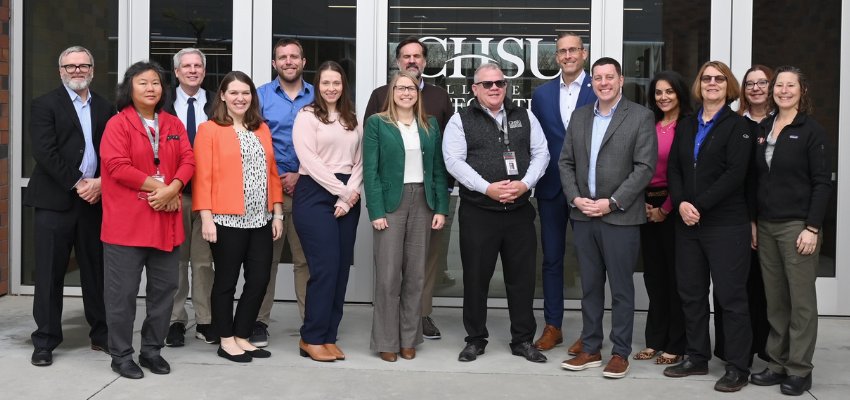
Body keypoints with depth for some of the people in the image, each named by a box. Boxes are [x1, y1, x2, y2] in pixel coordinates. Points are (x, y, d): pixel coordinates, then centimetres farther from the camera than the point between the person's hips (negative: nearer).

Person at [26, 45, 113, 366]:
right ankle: (45, 341, 9)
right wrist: (77, 184, -14)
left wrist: (100, 182, -9)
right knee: (49, 273, 0)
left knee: (96, 270, 8)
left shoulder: (105, 108, 14)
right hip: (54, 202, -3)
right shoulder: (45, 105, 2)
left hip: (94, 200, 3)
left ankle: (101, 333, 18)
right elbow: (44, 152, -9)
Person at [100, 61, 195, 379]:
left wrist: (172, 188, -13)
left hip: (166, 219, 5)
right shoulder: (118, 124, -3)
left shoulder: (173, 124, 13)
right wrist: (156, 186, -15)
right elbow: (116, 165, -14)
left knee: (164, 288, 10)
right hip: (127, 220, -5)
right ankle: (121, 355, 12)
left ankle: (152, 349, 23)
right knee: (123, 291, 0)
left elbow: (188, 160, 5)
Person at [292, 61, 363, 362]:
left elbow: (359, 161, 9)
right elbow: (309, 160, -10)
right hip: (316, 195, -5)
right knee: (325, 267, -10)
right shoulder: (307, 116, -1)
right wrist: (341, 190, -11)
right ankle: (311, 338, 1)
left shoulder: (352, 120, 15)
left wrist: (350, 195, -7)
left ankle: (329, 336, 13)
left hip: (348, 198, 6)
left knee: (341, 268, 4)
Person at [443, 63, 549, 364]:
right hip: (477, 212, -2)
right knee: (476, 277, 5)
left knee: (522, 276, 7)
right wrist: (487, 188, -18)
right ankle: (475, 339, 19)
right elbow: (454, 161, -7)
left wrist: (525, 184, -11)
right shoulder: (461, 121, 2)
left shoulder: (525, 118, 12)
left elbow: (541, 154, 7)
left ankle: (523, 340, 19)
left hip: (520, 210, 3)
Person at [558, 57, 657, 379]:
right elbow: (566, 162, 11)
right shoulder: (579, 117, 12)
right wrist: (575, 198, -4)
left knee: (621, 289, 3)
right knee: (590, 286, 12)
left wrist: (612, 202, -15)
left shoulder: (640, 117, -3)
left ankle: (621, 353, 14)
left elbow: (645, 167, -9)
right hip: (583, 216, 5)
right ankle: (590, 349, 21)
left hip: (620, 217, -4)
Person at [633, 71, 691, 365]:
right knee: (653, 274, 11)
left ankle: (676, 345, 12)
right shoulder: (649, 126, 11)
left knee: (675, 274, 2)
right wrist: (642, 203, -3)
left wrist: (665, 209, -10)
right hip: (646, 206, 6)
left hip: (673, 207, -6)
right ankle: (655, 341, 21)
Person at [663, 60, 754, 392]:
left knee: (731, 295, -1)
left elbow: (735, 174, -12)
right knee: (691, 293, 10)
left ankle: (737, 368, 7)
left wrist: (699, 206, -16)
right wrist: (681, 203, -9)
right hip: (687, 223, 6)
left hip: (726, 224, -5)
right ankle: (697, 358, 23)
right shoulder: (685, 126, 15)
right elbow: (673, 168, 9)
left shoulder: (738, 126, -2)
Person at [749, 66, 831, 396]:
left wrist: (812, 228, -15)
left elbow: (822, 182, -8)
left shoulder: (811, 130, -4)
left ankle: (799, 370, 8)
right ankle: (777, 363, 18)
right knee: (775, 300, 9)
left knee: (801, 299, 1)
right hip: (766, 225, 5)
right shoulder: (763, 128, 11)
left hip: (797, 226, -5)